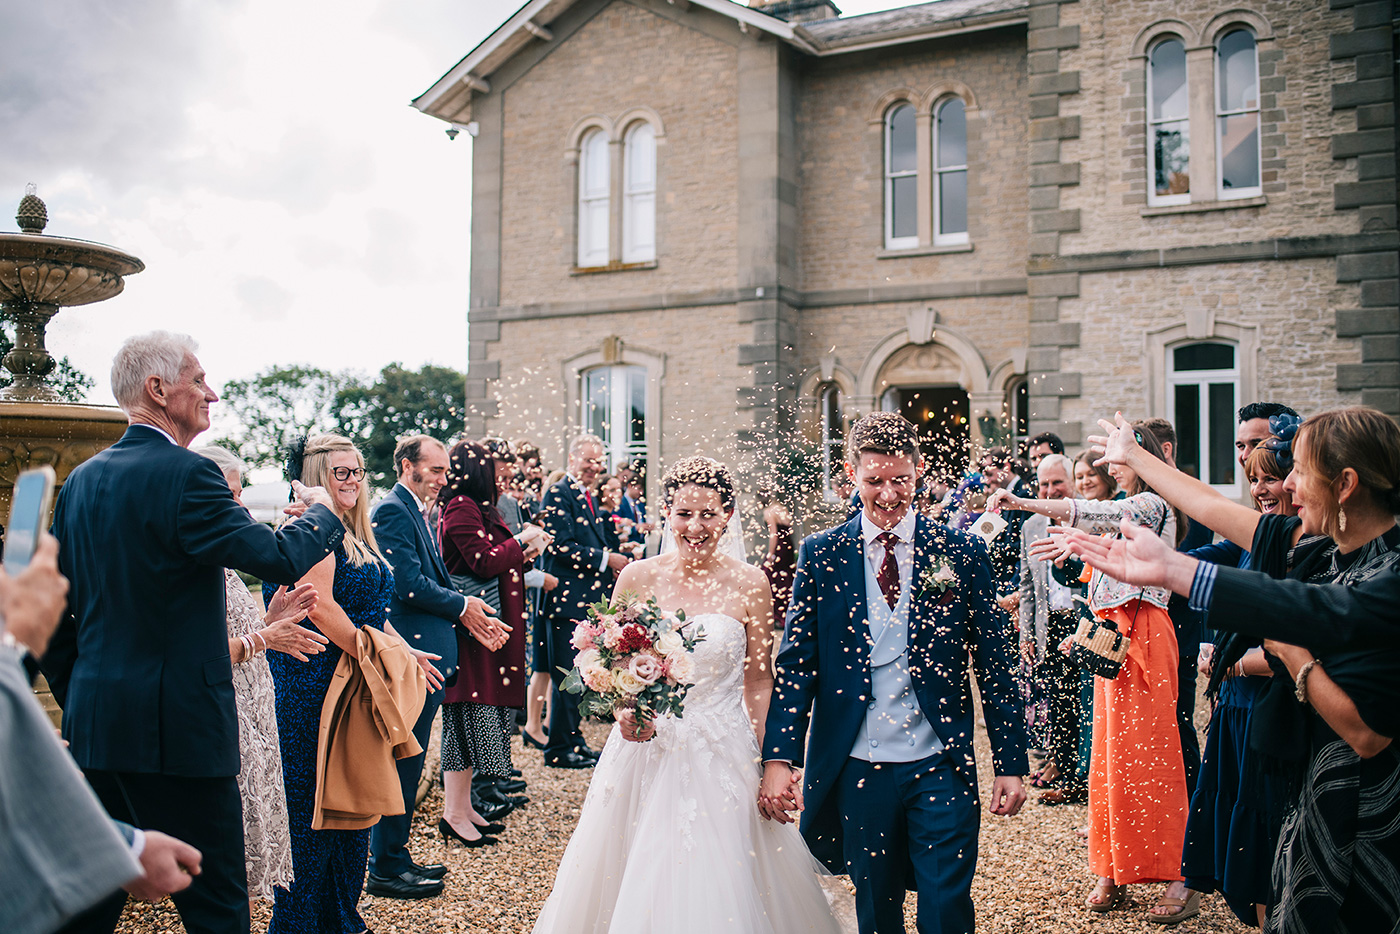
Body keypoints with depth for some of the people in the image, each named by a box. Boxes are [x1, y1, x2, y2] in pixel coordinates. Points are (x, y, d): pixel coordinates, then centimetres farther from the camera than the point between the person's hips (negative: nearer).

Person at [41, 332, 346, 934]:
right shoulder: (185, 475, -16)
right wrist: (321, 512, 1)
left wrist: (76, 704, 21)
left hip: (93, 727, 9)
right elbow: (280, 557, -19)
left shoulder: (80, 481, 10)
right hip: (178, 727, -8)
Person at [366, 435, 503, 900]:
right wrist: (462, 606, -6)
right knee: (402, 762, -2)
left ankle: (396, 857, 26)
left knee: (408, 761, 16)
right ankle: (386, 870, 8)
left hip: (426, 657, 10)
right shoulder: (393, 510, -12)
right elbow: (409, 584, -20)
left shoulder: (418, 512, 18)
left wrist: (477, 618, 6)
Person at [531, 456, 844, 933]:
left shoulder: (749, 584, -4)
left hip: (723, 757, -1)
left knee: (720, 892, 2)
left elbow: (759, 681, 1)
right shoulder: (637, 578, -1)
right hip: (646, 751, 1)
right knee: (638, 890, 8)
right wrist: (625, 713, -13)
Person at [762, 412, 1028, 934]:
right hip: (857, 769, 1)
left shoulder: (961, 554, 0)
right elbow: (796, 661, 0)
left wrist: (1011, 763, 2)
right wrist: (778, 757, -8)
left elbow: (995, 665, 4)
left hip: (941, 767, -1)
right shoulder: (820, 554, 0)